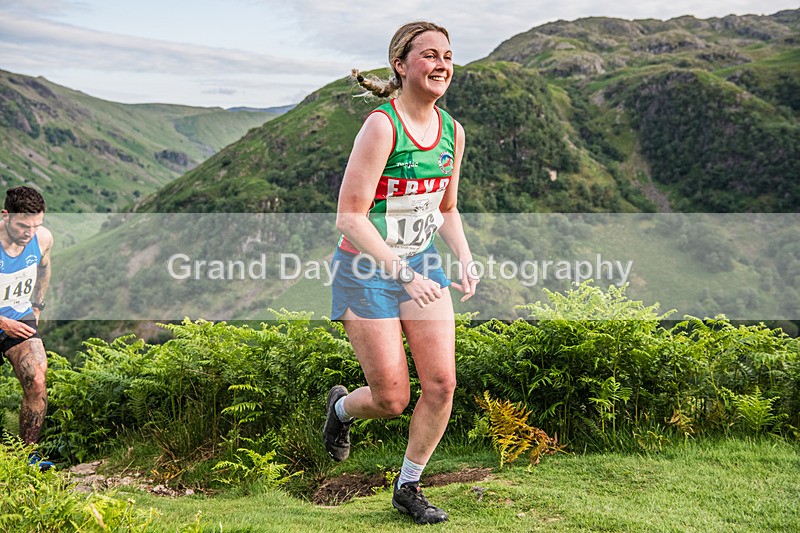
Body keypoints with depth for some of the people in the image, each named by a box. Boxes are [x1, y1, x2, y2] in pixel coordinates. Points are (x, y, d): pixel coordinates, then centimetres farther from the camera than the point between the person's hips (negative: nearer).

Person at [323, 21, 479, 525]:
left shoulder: (452, 131, 2)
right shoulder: (381, 126, -20)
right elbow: (350, 216, -22)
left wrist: (465, 258, -1)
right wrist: (402, 273, -28)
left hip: (423, 262, 6)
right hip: (367, 269, -6)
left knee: (442, 383, -3)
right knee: (392, 400, 0)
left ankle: (409, 487, 18)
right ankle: (342, 407, 37)